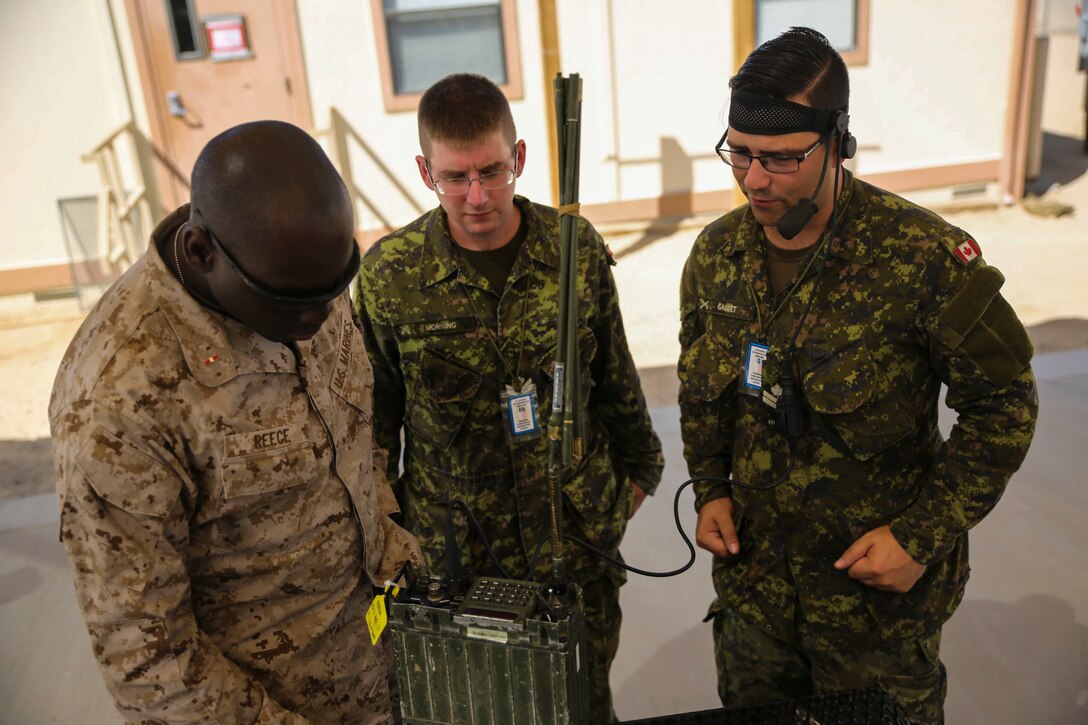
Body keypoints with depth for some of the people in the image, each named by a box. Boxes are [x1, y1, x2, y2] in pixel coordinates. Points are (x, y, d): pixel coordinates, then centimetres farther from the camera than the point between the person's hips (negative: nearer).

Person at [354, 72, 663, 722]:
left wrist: (638, 468, 16)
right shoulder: (389, 274, -11)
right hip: (456, 549, -1)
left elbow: (616, 375, 6)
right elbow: (377, 417, 1)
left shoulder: (577, 248, -8)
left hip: (580, 538, 2)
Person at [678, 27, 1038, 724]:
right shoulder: (717, 253, -6)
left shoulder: (924, 256, -22)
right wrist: (710, 488, 0)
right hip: (752, 570, 5)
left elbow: (1005, 401, -13)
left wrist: (925, 535, -17)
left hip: (881, 584, -4)